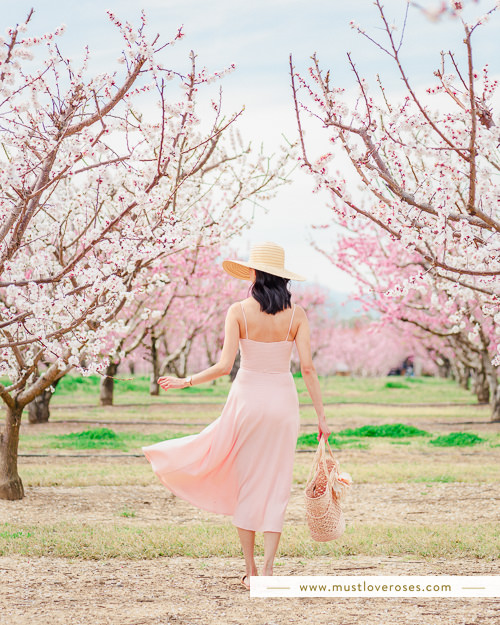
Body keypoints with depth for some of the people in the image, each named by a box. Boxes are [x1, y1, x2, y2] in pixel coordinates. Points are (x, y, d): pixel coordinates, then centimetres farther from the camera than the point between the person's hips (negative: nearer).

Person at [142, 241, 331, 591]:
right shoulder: (296, 314, -3)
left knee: (246, 485, 9)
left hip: (247, 398, -1)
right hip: (283, 402, 1)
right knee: (275, 487, 6)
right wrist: (321, 416, -2)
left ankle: (251, 571, 13)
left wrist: (185, 382, 1)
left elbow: (224, 366, -14)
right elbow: (308, 367, -8)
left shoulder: (239, 312, -8)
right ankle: (268, 568, -3)